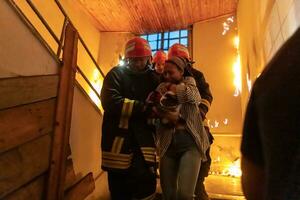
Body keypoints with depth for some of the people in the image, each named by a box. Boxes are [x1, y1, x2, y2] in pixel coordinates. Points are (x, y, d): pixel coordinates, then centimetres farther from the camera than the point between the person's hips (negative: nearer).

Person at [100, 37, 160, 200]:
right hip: (118, 140, -2)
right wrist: (144, 107, -17)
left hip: (143, 141, 2)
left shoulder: (152, 78, 13)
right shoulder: (117, 74, 1)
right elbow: (110, 102, -15)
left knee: (147, 185, -4)